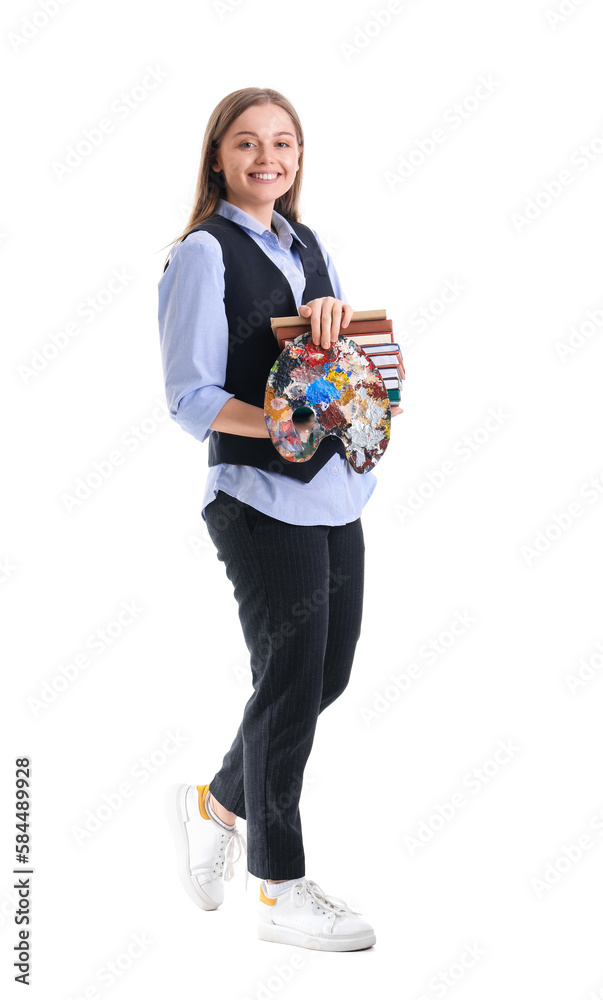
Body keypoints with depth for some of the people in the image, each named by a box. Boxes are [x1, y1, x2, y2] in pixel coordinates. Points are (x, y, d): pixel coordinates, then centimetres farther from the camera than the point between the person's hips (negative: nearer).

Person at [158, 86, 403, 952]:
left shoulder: (307, 246, 14)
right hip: (260, 498, -7)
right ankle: (282, 890, 16)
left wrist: (335, 313, -12)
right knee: (291, 684, -1)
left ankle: (215, 802, 35)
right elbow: (190, 397, -10)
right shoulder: (203, 255, -7)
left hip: (336, 490, 7)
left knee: (327, 674, 12)